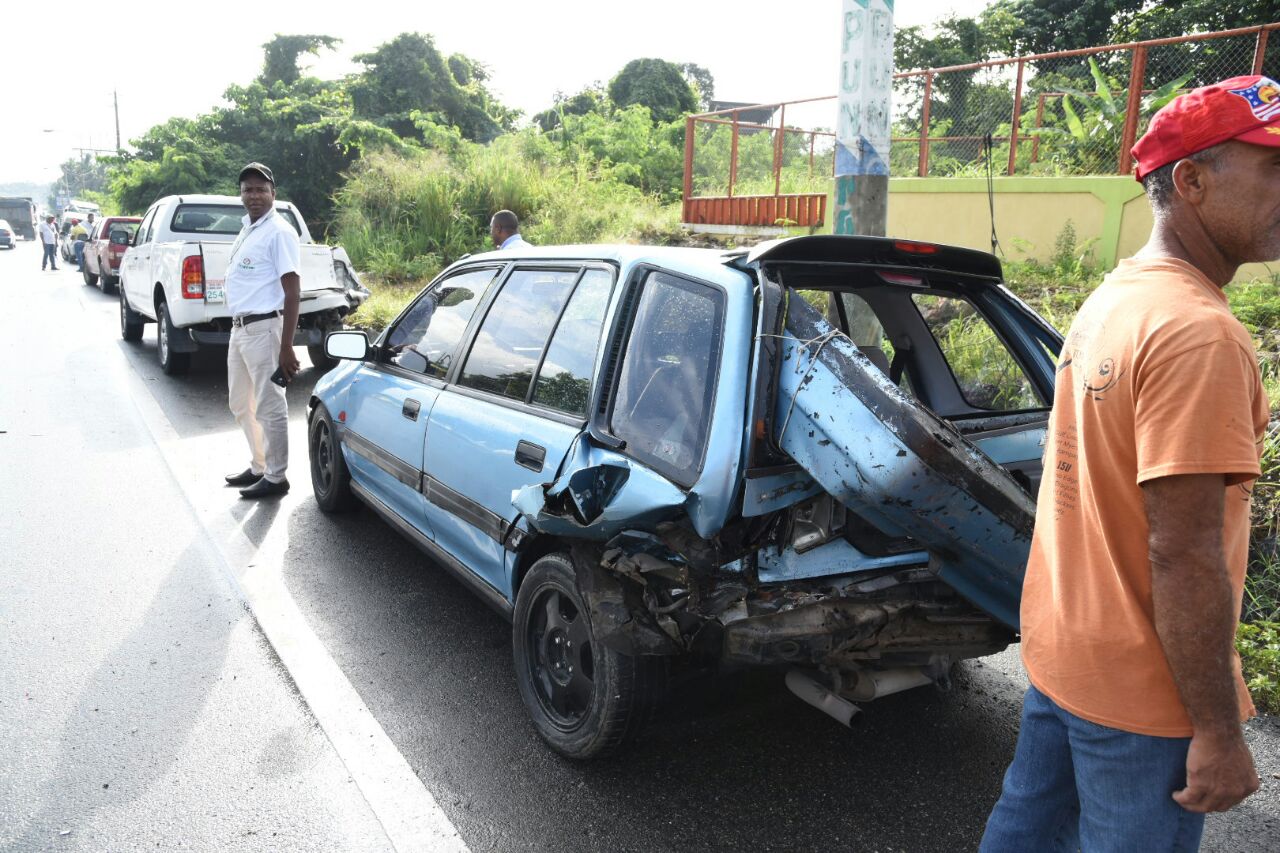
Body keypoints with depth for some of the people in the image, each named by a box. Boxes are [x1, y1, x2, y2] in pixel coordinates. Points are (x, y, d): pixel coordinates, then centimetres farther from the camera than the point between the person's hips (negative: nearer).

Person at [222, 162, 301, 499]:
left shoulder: (279, 232, -13)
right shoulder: (246, 230, 15)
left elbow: (292, 291, -17)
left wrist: (286, 347, -21)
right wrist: (238, 328, 20)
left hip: (263, 329, -10)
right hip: (239, 328, 10)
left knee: (269, 407, -1)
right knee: (240, 404, 18)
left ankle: (276, 477, 10)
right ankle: (259, 466, 31)